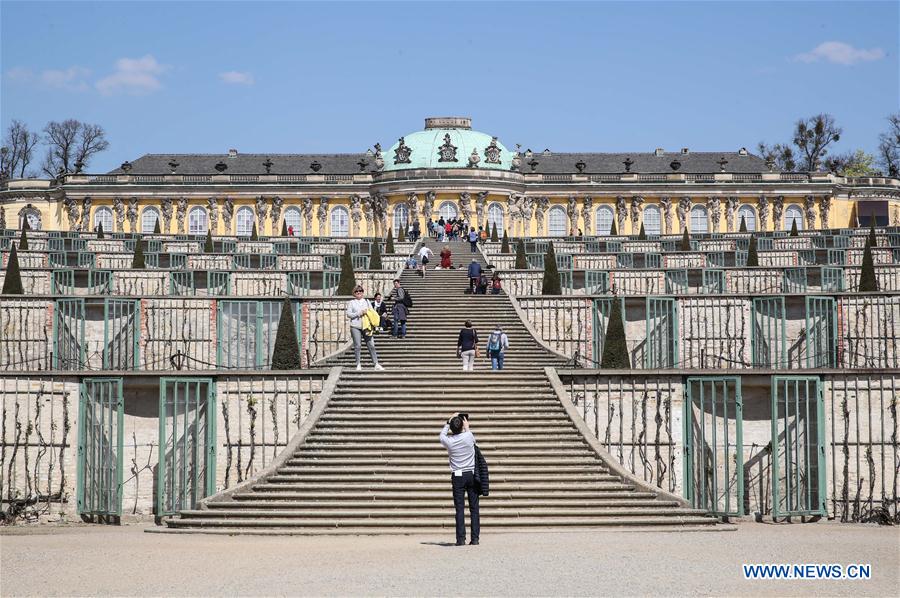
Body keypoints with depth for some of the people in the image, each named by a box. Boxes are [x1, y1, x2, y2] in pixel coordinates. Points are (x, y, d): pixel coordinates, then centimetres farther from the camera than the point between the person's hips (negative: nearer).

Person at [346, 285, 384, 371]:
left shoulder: (366, 302, 16)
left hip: (366, 327, 2)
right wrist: (359, 313, -10)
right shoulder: (351, 302, 8)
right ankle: (358, 365, 6)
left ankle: (376, 364, -1)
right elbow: (348, 314, -1)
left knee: (371, 345, -3)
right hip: (355, 327, -2)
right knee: (357, 346, -3)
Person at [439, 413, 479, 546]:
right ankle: (475, 538, 1)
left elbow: (442, 435, 19)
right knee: (474, 508, 3)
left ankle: (461, 539, -7)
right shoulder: (468, 436, -5)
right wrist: (467, 427, 35)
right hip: (472, 475, 1)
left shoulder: (448, 441, -6)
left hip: (458, 476, -1)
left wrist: (449, 421, 27)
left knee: (460, 509, -2)